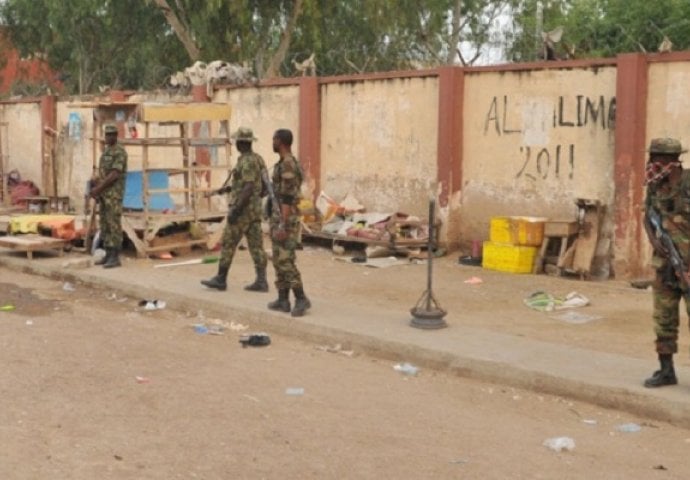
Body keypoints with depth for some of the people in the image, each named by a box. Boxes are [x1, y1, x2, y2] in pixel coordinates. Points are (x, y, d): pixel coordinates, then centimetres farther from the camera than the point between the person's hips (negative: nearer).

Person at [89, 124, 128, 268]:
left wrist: (98, 189, -19)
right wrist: (94, 182, 2)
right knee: (104, 224, 9)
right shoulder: (106, 152, 18)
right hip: (103, 194, 9)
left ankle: (115, 258, -6)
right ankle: (108, 255, 14)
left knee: (114, 225, -8)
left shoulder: (120, 152, -13)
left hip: (114, 194, -9)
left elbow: (114, 175, -20)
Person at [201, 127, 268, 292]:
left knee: (228, 243, 0)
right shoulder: (256, 159, 14)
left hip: (243, 209, -9)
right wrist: (227, 188, 26)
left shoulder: (247, 162, -18)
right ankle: (261, 281, 1)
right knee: (256, 245, 5)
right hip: (254, 209, 9)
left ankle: (220, 279, 6)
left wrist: (235, 210, -24)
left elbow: (249, 188, -24)